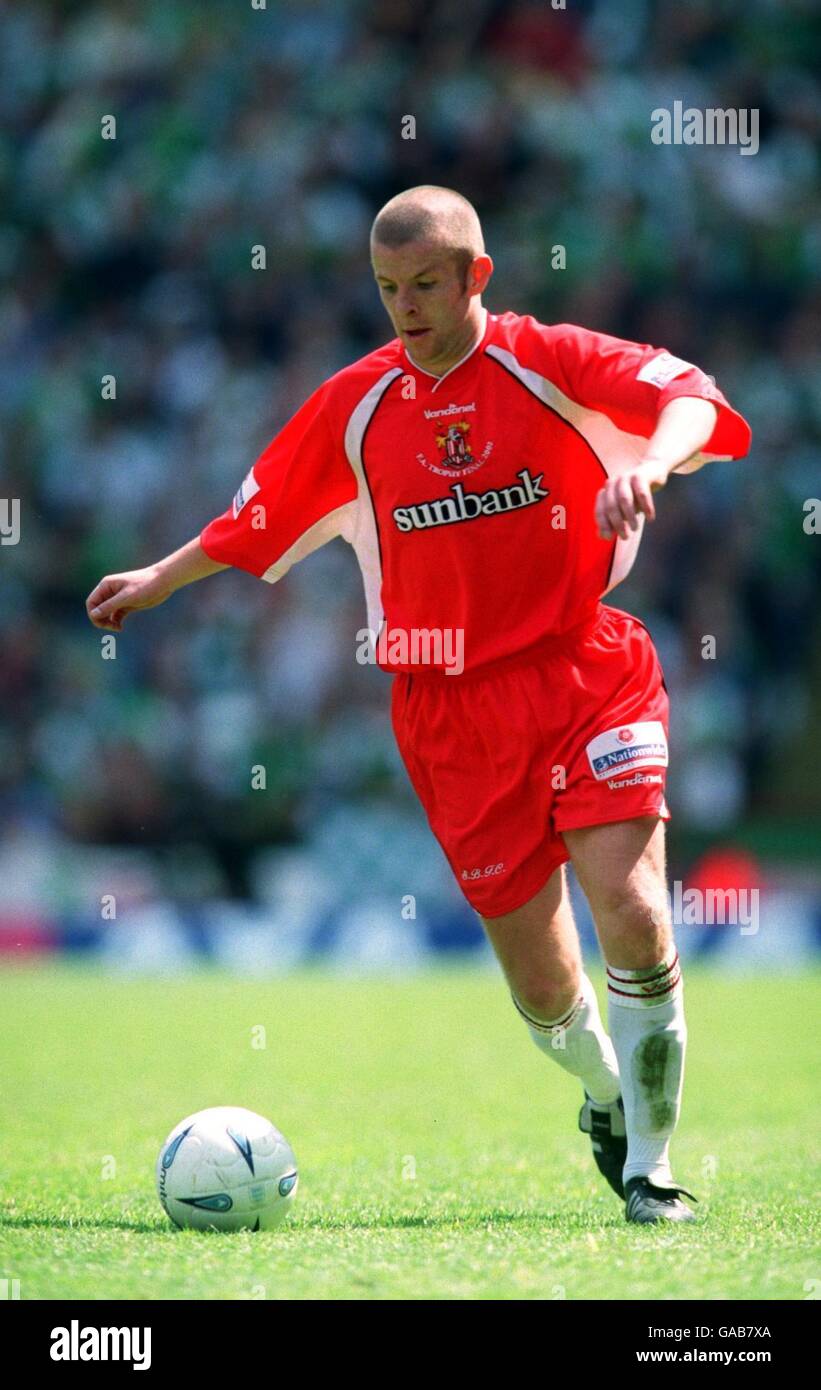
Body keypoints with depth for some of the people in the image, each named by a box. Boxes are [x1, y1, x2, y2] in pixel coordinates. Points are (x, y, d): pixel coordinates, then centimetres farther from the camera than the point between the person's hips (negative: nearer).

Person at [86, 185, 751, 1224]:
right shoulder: (358, 404, 7)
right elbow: (264, 510, 24)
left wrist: (649, 467, -38)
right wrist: (163, 578, 32)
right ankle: (607, 1098, 36)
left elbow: (688, 397, -18)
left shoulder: (548, 362, -3)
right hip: (452, 711, 3)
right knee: (542, 989, 1)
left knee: (635, 921, -20)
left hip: (587, 680, -3)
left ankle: (649, 1167, -2)